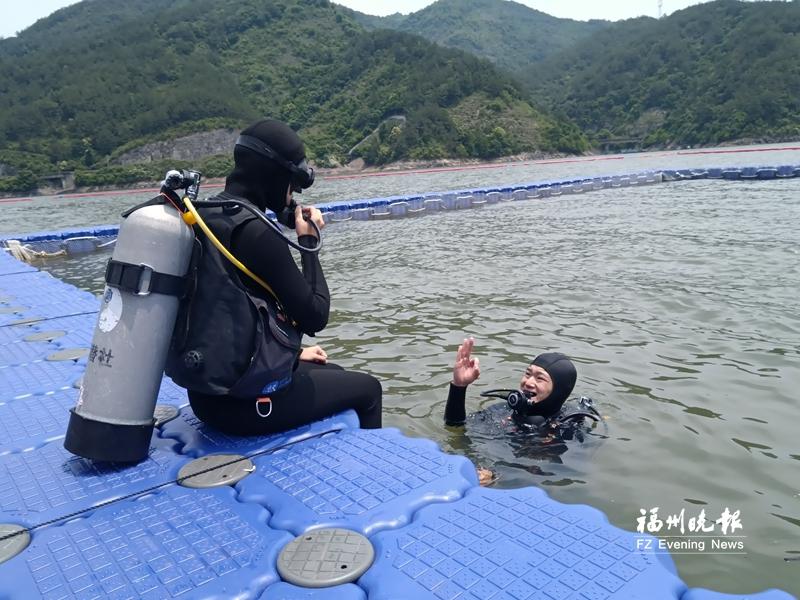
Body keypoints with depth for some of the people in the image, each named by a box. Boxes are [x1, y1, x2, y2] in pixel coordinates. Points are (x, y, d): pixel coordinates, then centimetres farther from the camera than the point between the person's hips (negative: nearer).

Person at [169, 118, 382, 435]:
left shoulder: (206, 216, 6)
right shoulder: (256, 232, -22)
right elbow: (315, 316, -17)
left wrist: (292, 352, 18)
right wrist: (309, 241, -7)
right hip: (244, 401, -8)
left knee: (334, 374, 28)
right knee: (367, 388, 13)